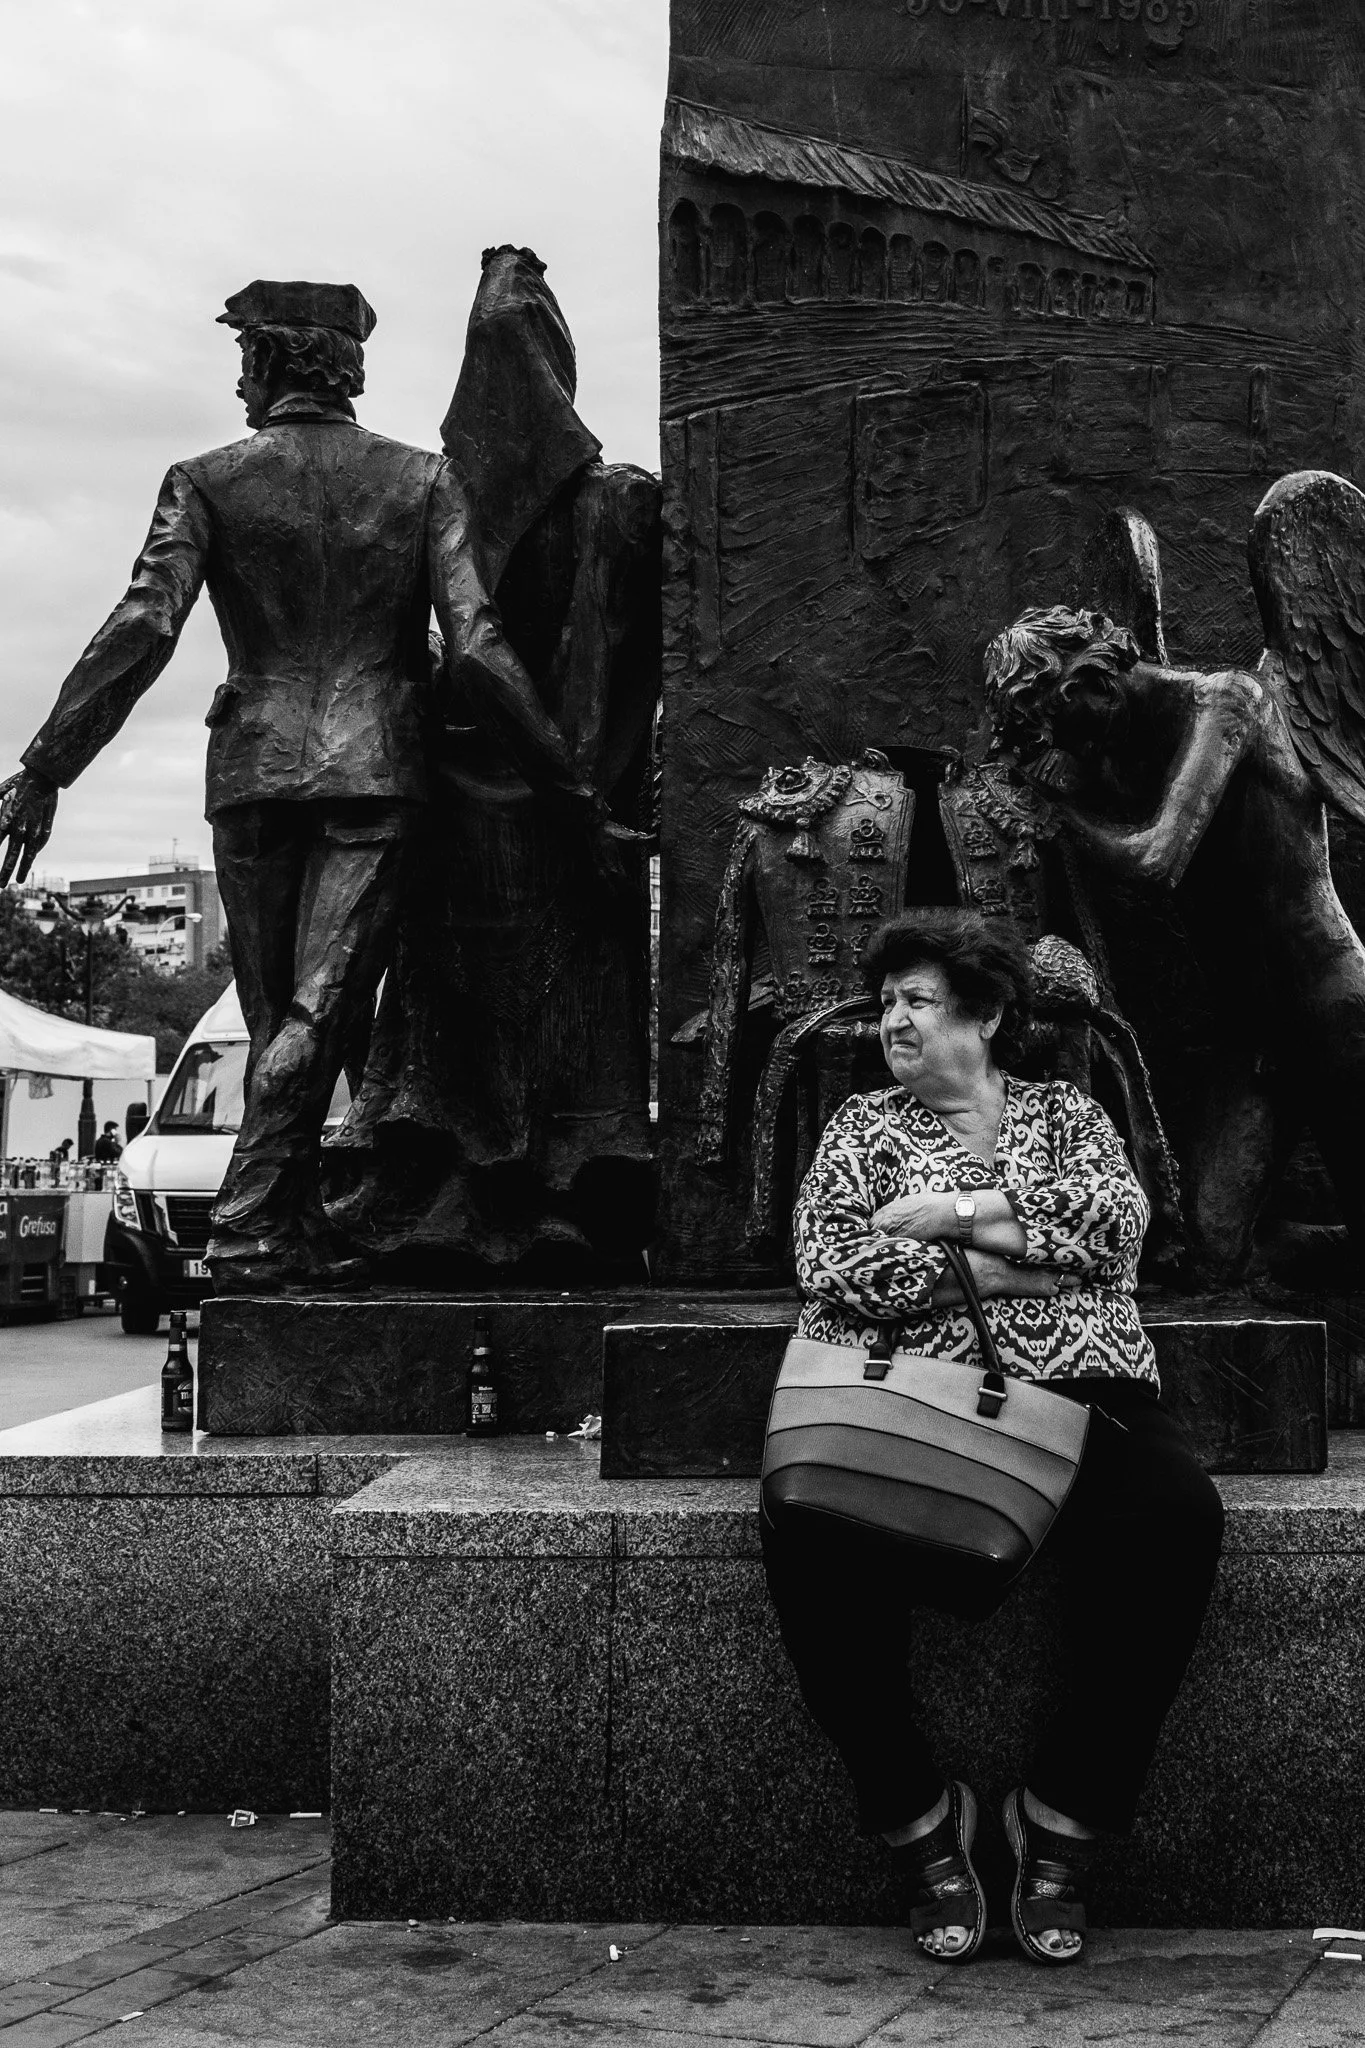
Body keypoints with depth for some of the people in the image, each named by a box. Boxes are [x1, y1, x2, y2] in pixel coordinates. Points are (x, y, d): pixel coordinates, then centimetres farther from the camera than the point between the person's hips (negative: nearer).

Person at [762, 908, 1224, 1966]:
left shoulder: (1066, 1112, 19)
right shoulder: (862, 1126, 19)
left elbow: (1118, 1215, -2)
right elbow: (830, 1269, 2)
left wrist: (953, 1212, -5)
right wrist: (991, 1266, -6)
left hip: (1074, 1391, 0)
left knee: (1174, 1515, -33)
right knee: (810, 1536, -34)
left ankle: (1064, 1819, -18)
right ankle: (919, 1819, -16)